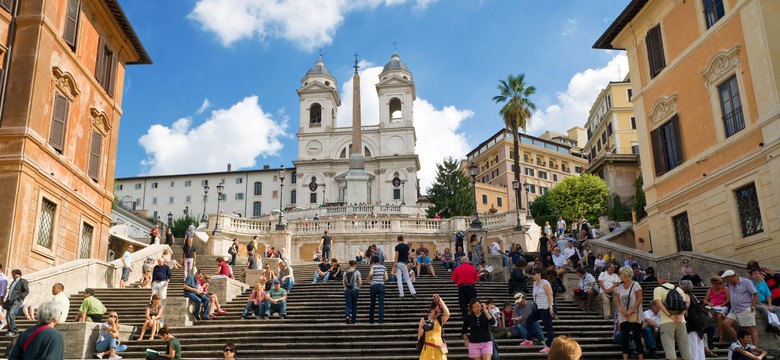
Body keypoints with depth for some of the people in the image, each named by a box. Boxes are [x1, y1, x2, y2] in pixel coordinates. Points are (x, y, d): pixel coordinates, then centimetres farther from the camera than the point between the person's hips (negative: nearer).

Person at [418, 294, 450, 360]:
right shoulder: (424, 320, 1)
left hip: (439, 348, 1)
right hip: (428, 348, -1)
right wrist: (423, 328, -20)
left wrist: (441, 301, -17)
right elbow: (419, 335, 0)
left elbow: (447, 314, -19)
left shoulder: (441, 320, 3)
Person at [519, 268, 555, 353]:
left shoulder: (545, 283, -11)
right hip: (538, 308, 10)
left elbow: (550, 295, -15)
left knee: (548, 327, -5)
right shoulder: (534, 283, 14)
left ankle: (549, 346, -2)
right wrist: (534, 306, 20)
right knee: (528, 321, 12)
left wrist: (550, 307, -22)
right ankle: (528, 340, 20)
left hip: (546, 308, -10)